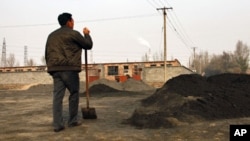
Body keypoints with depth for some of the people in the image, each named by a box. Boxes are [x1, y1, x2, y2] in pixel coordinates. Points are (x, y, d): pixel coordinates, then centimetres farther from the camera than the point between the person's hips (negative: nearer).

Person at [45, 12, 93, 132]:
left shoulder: (51, 35, 20)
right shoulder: (73, 33, 0)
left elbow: (47, 54, 18)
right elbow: (88, 45, 8)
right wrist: (87, 34, 24)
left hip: (55, 69, 6)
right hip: (69, 68, -6)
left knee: (57, 95, 1)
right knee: (74, 94, 8)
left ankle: (57, 124, -3)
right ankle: (72, 121, 14)